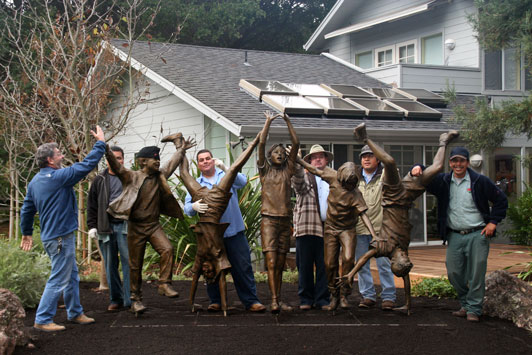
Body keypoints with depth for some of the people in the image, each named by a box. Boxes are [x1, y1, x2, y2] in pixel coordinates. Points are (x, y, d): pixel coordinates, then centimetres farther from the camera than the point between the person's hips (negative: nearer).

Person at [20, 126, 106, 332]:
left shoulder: (35, 182, 10)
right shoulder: (57, 177, -17)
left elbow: (27, 210, 16)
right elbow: (87, 165, -17)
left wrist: (27, 233, 26)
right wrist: (100, 143, -6)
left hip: (51, 236, 10)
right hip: (60, 237, -10)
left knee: (71, 276, 18)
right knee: (58, 280, -4)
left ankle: (75, 313, 28)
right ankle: (42, 320, 0)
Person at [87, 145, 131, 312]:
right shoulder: (100, 180, 11)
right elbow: (92, 204, 11)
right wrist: (92, 226, 3)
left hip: (125, 226, -2)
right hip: (106, 228, 2)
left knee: (128, 261, -7)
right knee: (110, 264, 6)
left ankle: (130, 300, -3)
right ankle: (115, 299, 14)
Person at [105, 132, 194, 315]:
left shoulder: (160, 176, 9)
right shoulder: (131, 177, -6)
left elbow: (172, 164, 22)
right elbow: (116, 167, -19)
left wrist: (182, 150, 27)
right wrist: (107, 152, -33)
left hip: (154, 225, 4)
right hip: (135, 226, -4)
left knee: (167, 249, -22)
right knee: (135, 265, 2)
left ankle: (164, 284, -12)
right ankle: (136, 299, 13)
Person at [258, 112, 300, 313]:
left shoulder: (287, 170, 14)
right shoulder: (265, 170, 8)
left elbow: (296, 145, 8)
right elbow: (261, 144, -2)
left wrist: (288, 122, 5)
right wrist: (268, 122, 0)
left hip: (285, 220, 4)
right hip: (269, 219, -3)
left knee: (280, 264, 5)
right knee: (271, 262, -13)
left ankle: (278, 300, 10)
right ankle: (274, 301, -19)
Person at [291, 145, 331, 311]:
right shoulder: (304, 176, 9)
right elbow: (298, 184, -15)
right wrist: (296, 163, -31)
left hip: (327, 229, 2)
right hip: (307, 228, -2)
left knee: (325, 266, 3)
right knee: (305, 266, 2)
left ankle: (322, 299, 11)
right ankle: (306, 300, 10)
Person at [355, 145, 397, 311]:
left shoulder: (385, 177, 4)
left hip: (379, 228, -3)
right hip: (359, 228, 4)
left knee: (384, 263, -2)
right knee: (361, 264, 7)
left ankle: (388, 296, 6)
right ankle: (368, 295, 16)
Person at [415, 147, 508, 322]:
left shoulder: (480, 181, -1)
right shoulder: (443, 181, 6)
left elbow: (501, 200, 5)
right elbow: (425, 179, 16)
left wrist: (493, 222, -2)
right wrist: (418, 169, -8)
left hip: (477, 235, -3)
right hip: (454, 236, 3)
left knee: (476, 274, -2)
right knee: (454, 273, 3)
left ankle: (473, 309, 8)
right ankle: (465, 304, 22)